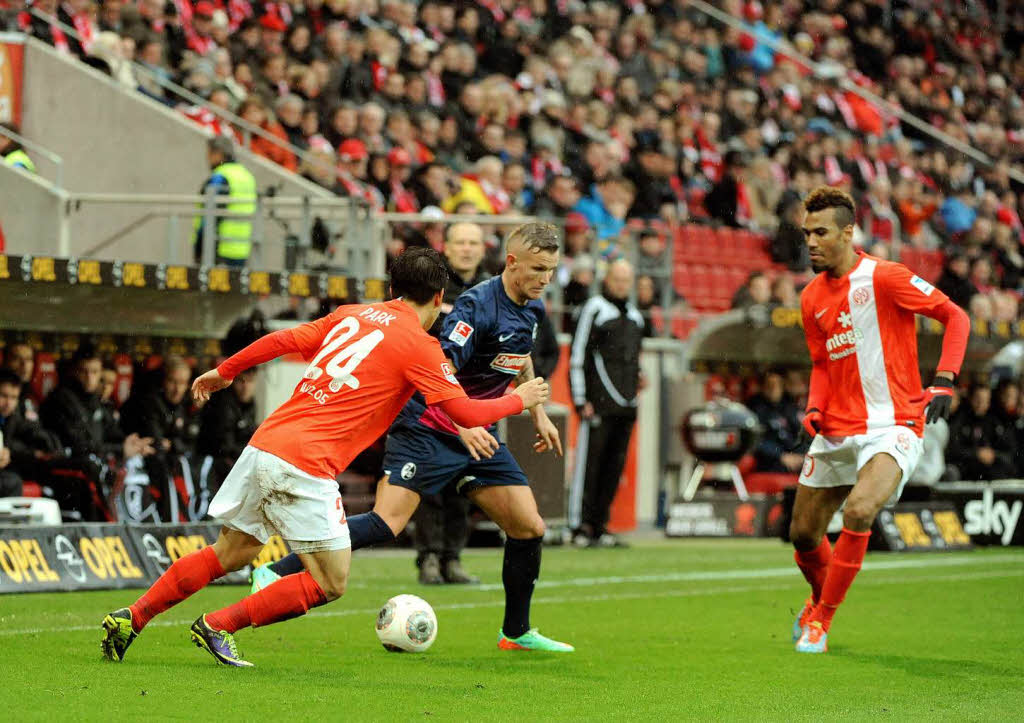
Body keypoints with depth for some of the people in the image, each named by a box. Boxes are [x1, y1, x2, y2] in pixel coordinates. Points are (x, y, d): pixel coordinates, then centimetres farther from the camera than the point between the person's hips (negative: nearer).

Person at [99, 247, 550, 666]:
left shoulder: (352, 315, 16)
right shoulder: (419, 345, -3)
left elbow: (282, 340, 16)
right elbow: (466, 413, -5)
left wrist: (224, 372, 28)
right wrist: (519, 400, 12)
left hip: (264, 445, 8)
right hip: (306, 466, -8)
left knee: (230, 553, 22)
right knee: (330, 584, 3)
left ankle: (131, 619, 19)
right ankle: (217, 627, 0)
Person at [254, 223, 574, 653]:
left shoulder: (531, 308, 8)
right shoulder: (477, 306, -20)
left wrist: (539, 415, 29)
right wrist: (464, 425, -40)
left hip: (478, 434, 8)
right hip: (427, 428, -8)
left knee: (529, 528, 3)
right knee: (387, 524, -21)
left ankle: (516, 633, 19)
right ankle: (277, 573, -17)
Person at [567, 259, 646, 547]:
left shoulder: (634, 315, 20)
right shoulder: (594, 310, -2)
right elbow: (577, 357, -6)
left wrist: (638, 377, 9)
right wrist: (581, 400, -11)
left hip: (626, 405, 7)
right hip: (598, 403, -7)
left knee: (615, 465, 6)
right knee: (589, 464, -8)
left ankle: (599, 525, 11)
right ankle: (580, 527, -6)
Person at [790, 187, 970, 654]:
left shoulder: (883, 278, -10)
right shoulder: (811, 299, 9)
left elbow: (955, 316, -5)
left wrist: (943, 382, -14)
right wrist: (814, 409, 1)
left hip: (891, 427, -6)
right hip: (835, 431, 6)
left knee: (858, 511, -29)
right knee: (804, 533, 8)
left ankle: (820, 619, -13)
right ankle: (820, 598, 41)